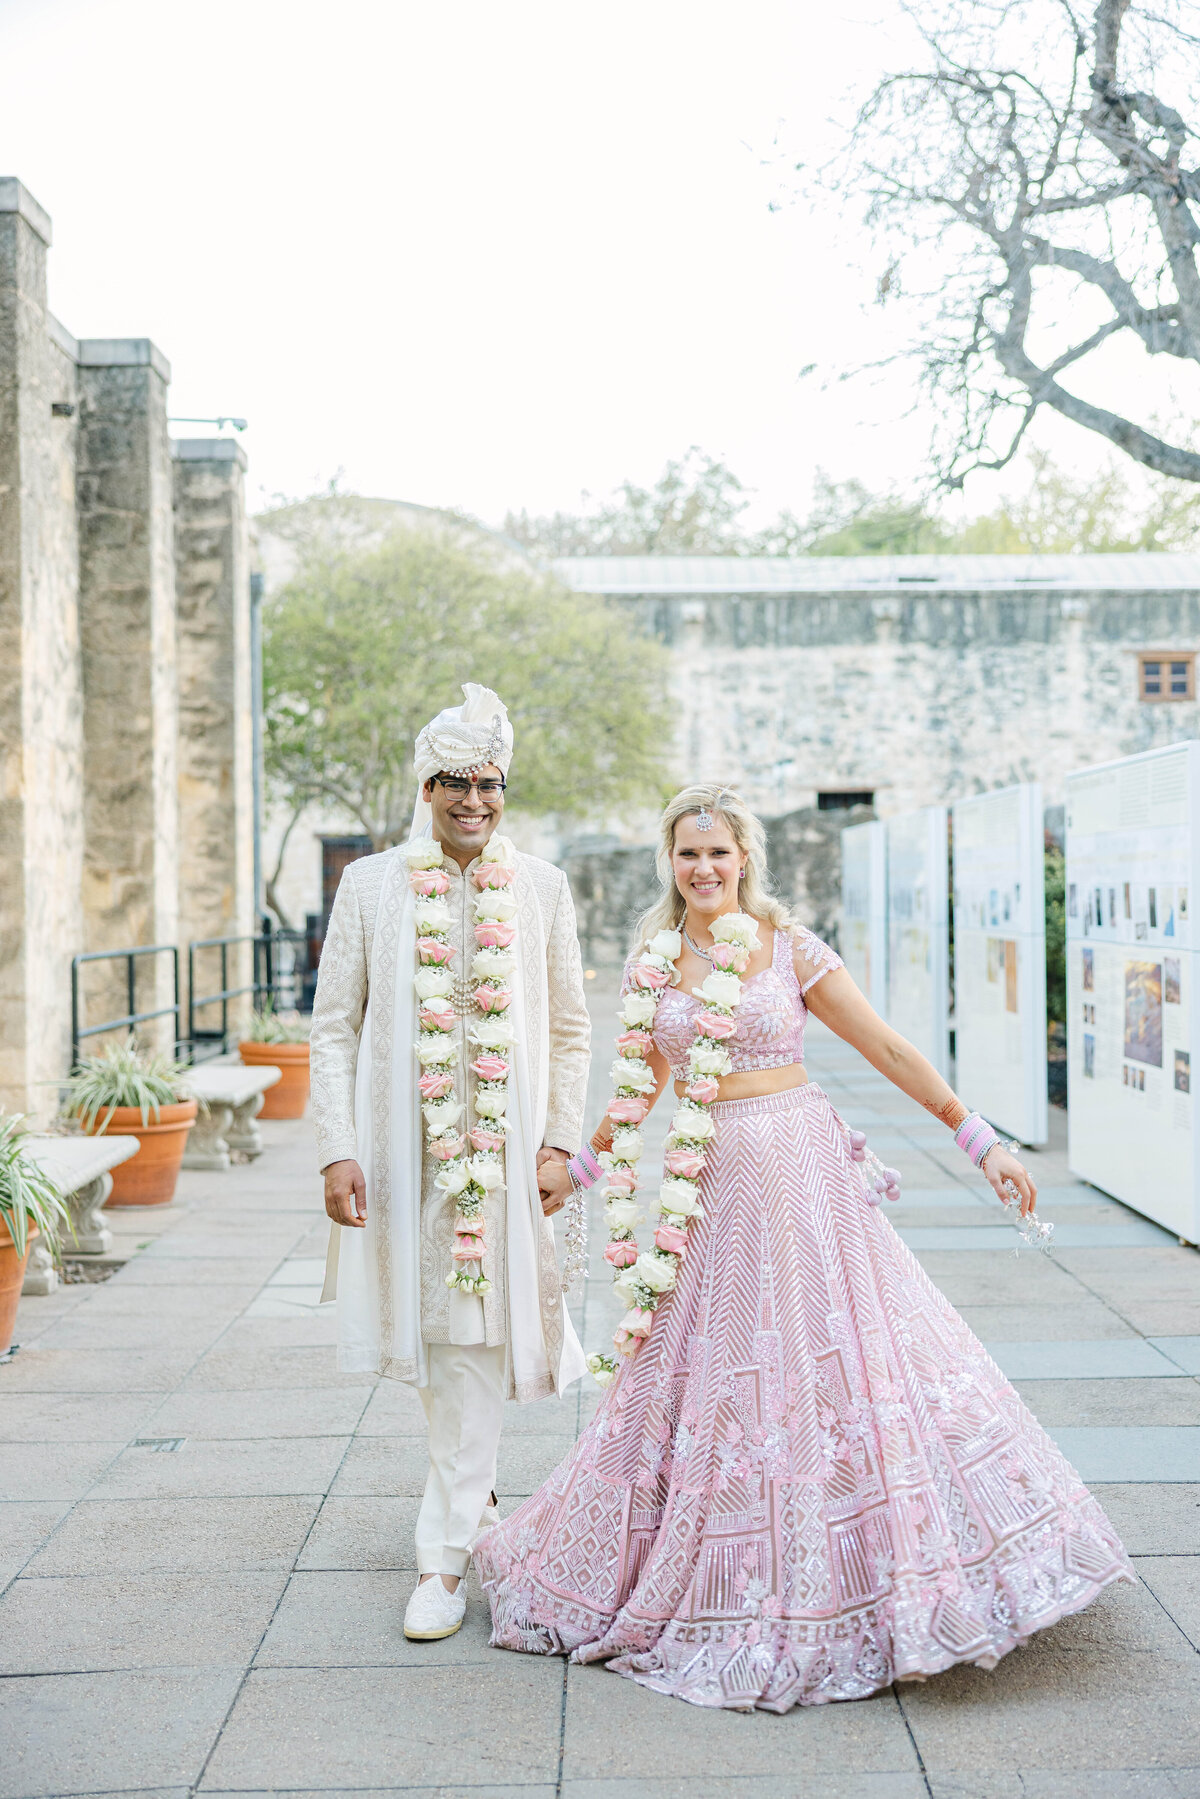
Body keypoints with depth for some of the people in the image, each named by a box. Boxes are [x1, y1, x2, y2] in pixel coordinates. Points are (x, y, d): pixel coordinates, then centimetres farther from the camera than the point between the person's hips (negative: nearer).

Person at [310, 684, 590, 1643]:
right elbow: (334, 1028, 2)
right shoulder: (370, 885, 3)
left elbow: (570, 1029, 7)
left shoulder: (541, 887, 5)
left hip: (503, 1144, -1)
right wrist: (337, 1151, -6)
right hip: (402, 1145, 1)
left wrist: (560, 1142, -1)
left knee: (474, 1335, -3)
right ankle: (470, 1490, 38)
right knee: (430, 1327, 11)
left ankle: (448, 1554, 6)